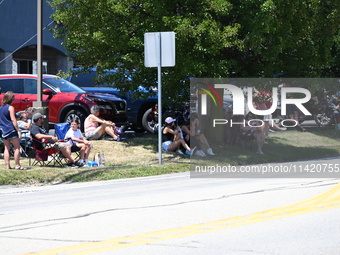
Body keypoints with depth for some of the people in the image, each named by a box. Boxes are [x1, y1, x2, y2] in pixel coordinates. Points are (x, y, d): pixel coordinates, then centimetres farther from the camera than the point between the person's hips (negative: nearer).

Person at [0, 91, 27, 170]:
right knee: (17, 148, -1)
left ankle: (7, 165, 6)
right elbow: (13, 120, -15)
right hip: (11, 130, -7)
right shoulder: (10, 108, -11)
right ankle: (17, 165, -3)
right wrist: (18, 130, -14)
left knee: (7, 148, 9)